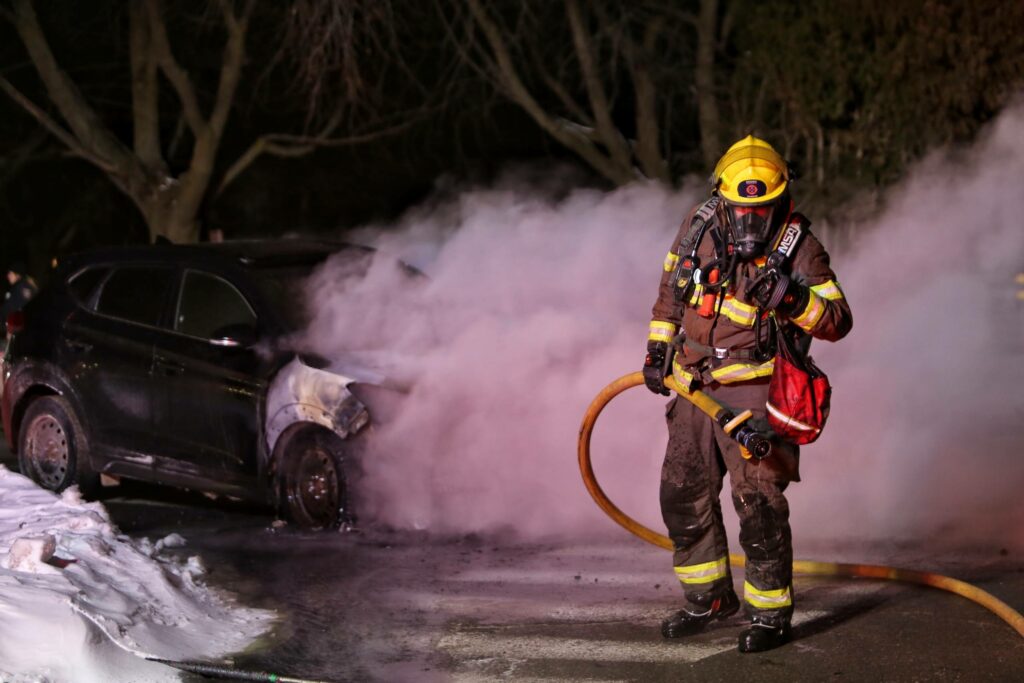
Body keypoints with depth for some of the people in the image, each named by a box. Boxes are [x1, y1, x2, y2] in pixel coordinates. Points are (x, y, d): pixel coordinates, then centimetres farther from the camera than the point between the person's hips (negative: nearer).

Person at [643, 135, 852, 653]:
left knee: (759, 502, -10)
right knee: (683, 495, 11)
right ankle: (709, 598, 28)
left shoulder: (798, 248, -11)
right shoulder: (699, 228, 2)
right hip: (693, 389, 6)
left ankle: (770, 613, 2)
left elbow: (838, 322, -13)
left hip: (753, 391, -6)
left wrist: (793, 301, -30)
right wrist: (657, 348, 14)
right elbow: (671, 288, 18)